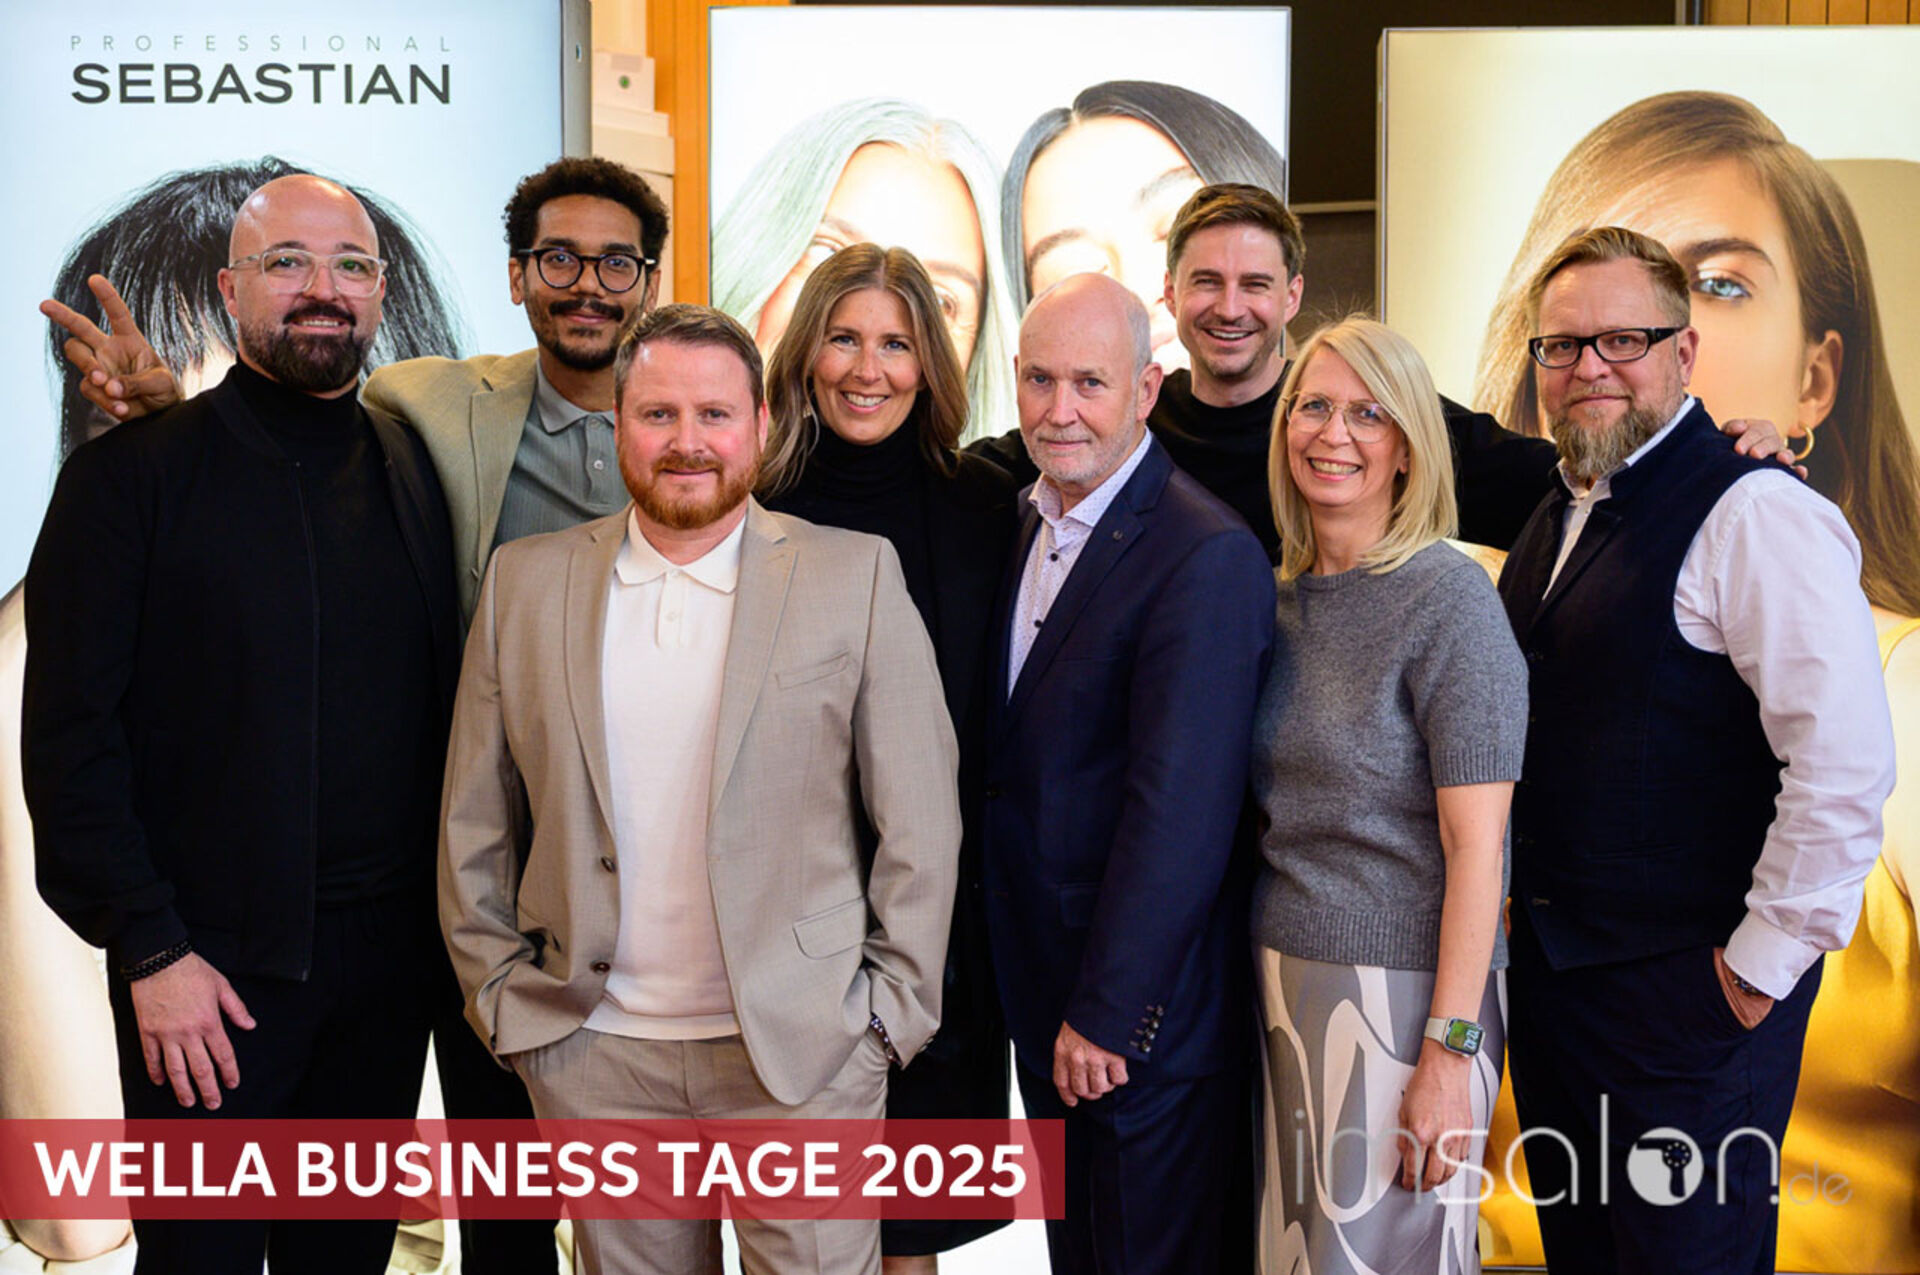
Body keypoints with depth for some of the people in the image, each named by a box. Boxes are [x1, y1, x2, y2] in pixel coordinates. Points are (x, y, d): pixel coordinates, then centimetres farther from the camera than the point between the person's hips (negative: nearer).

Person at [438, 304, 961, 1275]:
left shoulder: (856, 576, -2)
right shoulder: (525, 581, 5)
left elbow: (920, 820, -1)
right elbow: (475, 821, 10)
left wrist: (894, 1005, -3)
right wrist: (496, 989, 5)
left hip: (803, 1050, -2)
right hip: (589, 1054, 2)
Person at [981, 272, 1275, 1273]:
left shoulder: (1207, 556, -19)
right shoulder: (1030, 523, 8)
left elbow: (1179, 810, -22)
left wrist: (1105, 1012, -19)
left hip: (1143, 1012, -8)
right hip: (1042, 987, 8)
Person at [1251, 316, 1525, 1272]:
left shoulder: (1447, 599, -11)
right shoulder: (1282, 600, 8)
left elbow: (1476, 846, -14)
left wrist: (1450, 1051, -18)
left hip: (1400, 990, -6)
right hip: (1283, 979, 6)